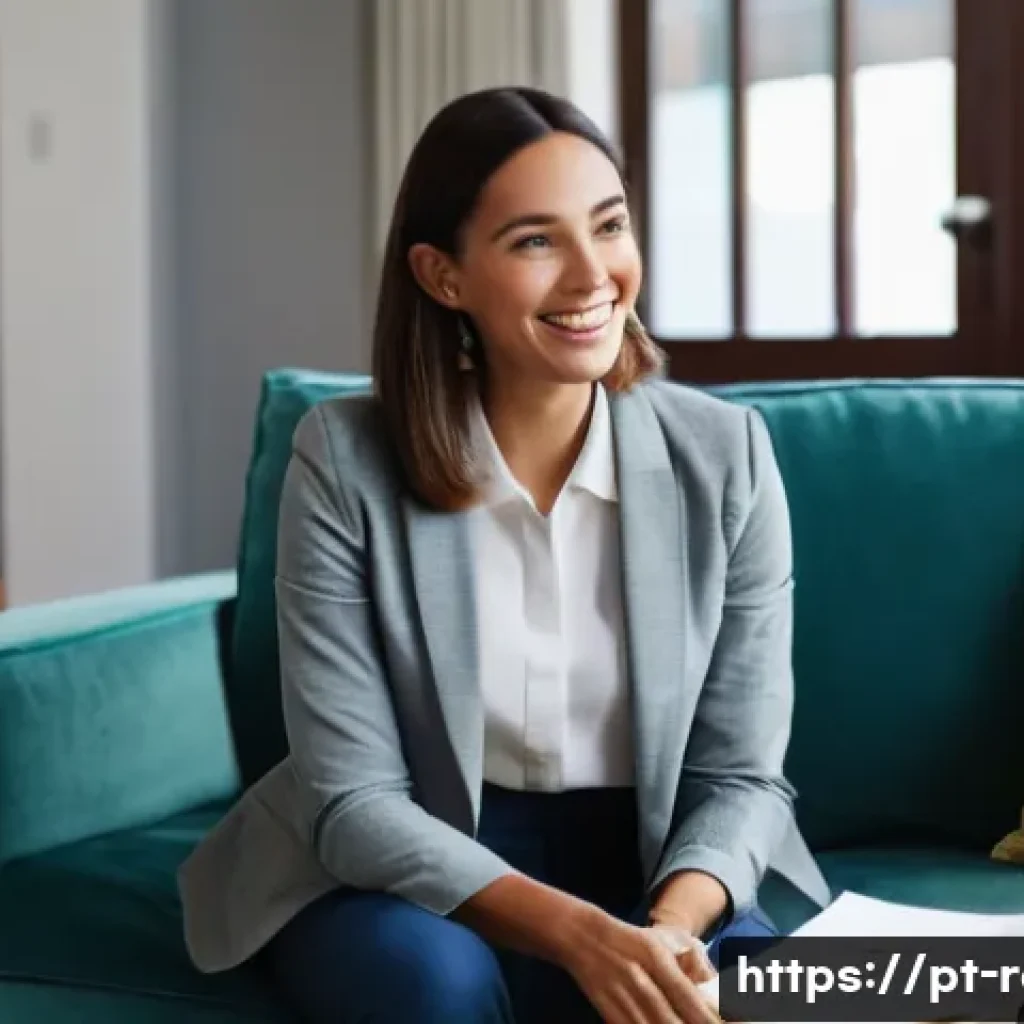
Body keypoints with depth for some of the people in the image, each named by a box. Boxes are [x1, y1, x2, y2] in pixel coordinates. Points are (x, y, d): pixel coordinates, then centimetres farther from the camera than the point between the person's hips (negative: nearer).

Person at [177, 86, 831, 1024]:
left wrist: (672, 926, -27)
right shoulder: (344, 460, -14)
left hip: (651, 869, 2)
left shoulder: (725, 454, -9)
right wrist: (576, 935, -30)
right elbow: (353, 800, -15)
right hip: (404, 877, -1)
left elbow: (740, 775, -5)